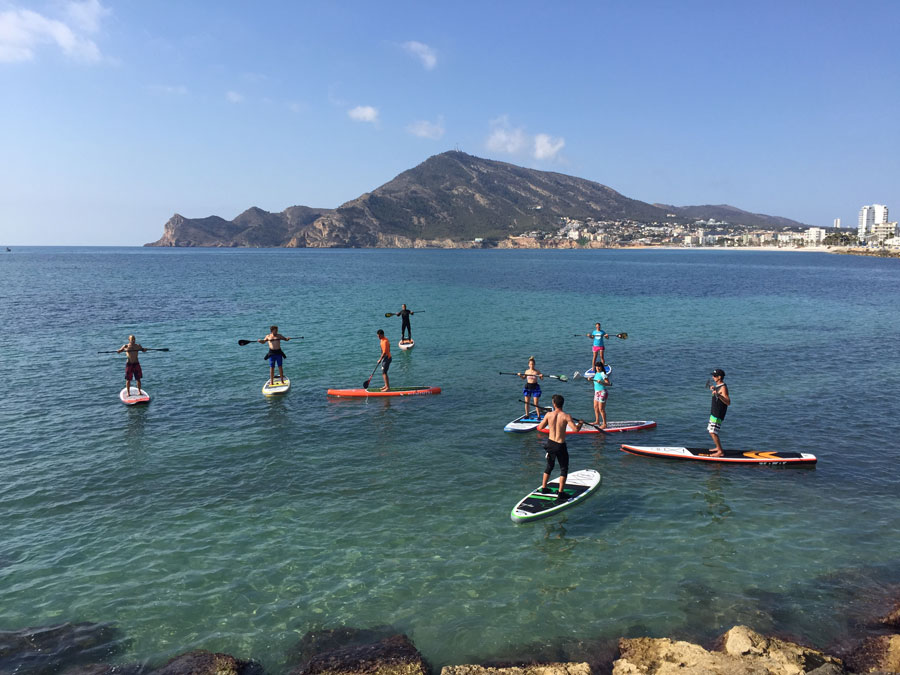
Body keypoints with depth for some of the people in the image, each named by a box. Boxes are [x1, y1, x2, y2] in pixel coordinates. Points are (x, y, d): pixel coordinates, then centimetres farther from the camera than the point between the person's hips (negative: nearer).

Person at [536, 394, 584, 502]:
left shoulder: (549, 415, -6)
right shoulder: (566, 416, -16)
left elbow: (540, 427, 5)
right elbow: (576, 429, -21)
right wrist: (581, 423, -1)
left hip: (550, 444, 4)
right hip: (561, 445, -4)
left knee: (549, 466, 25)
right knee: (564, 469, 11)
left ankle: (543, 488, 32)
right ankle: (560, 494, 8)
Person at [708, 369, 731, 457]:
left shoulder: (723, 387, -19)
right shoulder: (718, 386, 10)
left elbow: (728, 402, -29)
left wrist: (718, 395, -40)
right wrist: (713, 389, 30)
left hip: (718, 414, -10)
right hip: (714, 412, 10)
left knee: (713, 432, -13)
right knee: (711, 431, 18)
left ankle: (720, 452, -10)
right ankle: (718, 447, 31)